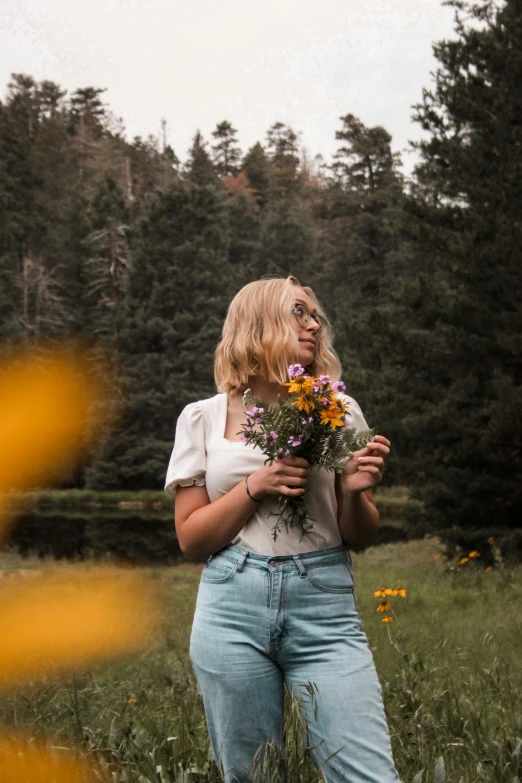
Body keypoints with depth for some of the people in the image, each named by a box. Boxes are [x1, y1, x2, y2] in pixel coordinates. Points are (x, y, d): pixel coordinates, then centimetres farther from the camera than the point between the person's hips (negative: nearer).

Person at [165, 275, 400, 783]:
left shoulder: (340, 411, 8)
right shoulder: (203, 418, 6)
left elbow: (360, 539, 13)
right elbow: (191, 539, 5)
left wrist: (354, 492, -9)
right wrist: (254, 486, -10)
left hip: (324, 610, 0)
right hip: (232, 611, 0)